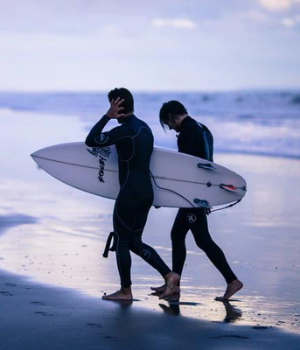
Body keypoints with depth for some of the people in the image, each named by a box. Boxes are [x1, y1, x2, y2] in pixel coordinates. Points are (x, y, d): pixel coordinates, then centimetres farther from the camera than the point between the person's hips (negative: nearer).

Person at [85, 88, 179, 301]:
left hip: (130, 194, -9)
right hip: (147, 193, 9)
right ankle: (169, 275, 4)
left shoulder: (124, 131, -17)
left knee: (121, 241, 4)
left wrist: (107, 116, -14)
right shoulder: (145, 128, 12)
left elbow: (90, 141, -17)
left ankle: (126, 290, 11)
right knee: (135, 241, 15)